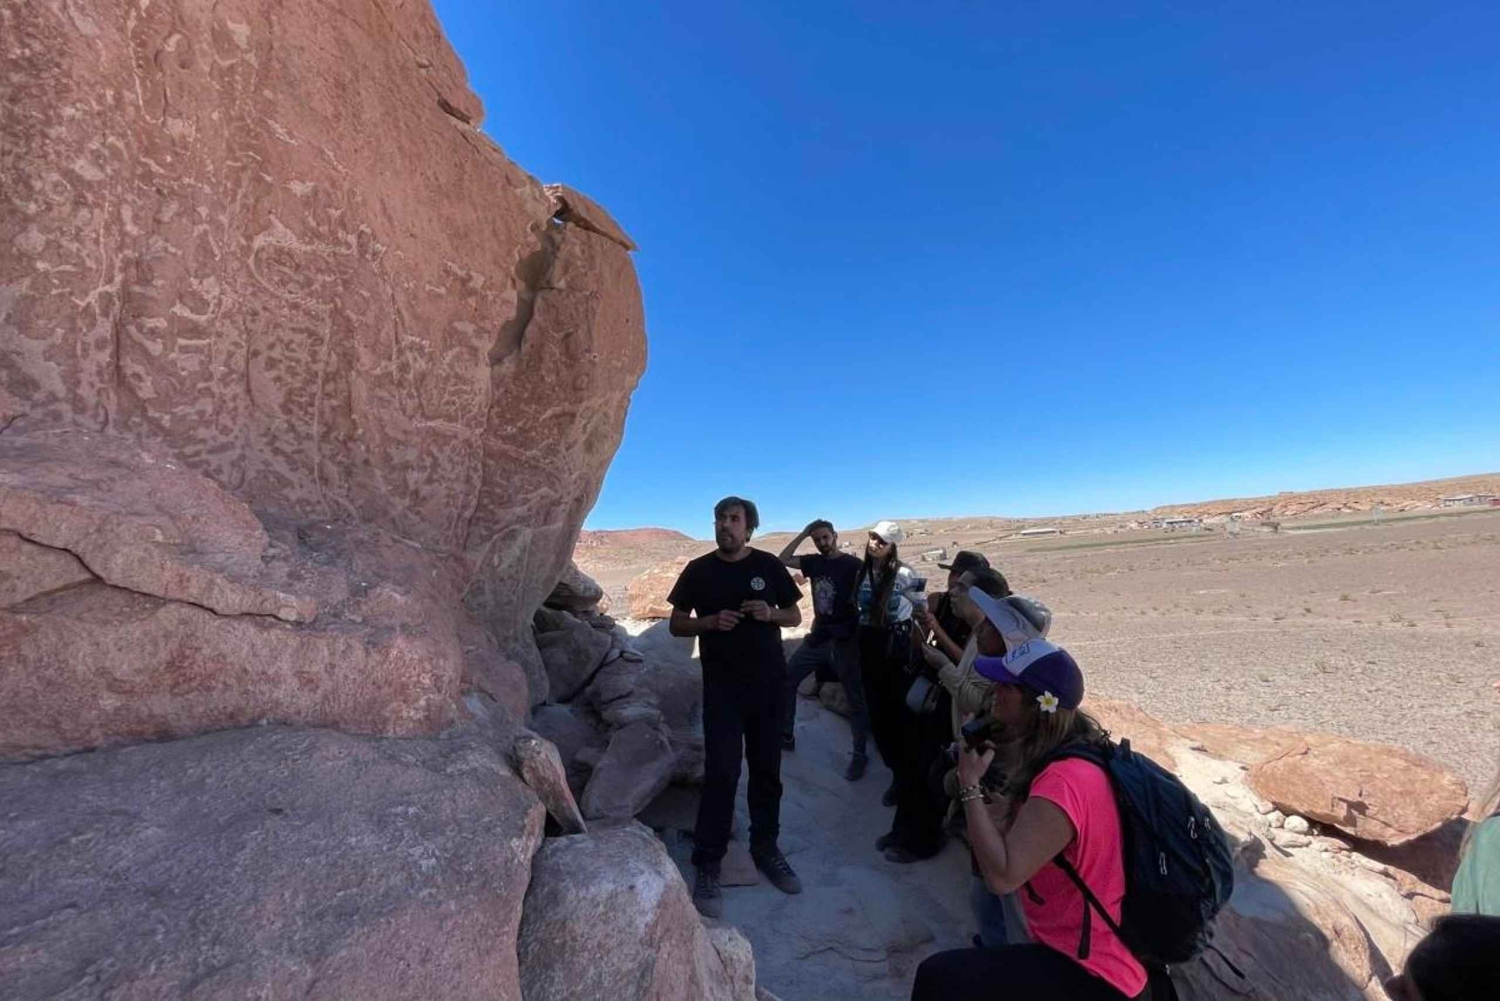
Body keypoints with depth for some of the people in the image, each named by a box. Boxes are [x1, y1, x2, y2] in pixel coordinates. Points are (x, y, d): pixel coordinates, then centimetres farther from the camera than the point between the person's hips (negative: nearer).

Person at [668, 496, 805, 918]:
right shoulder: (699, 570, -2)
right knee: (721, 773, -3)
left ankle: (766, 849, 33)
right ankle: (707, 865, 15)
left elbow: (795, 615, 7)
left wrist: (770, 613, -15)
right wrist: (711, 621, -16)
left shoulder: (768, 565, 0)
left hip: (768, 682, 2)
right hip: (722, 685, -2)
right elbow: (676, 624, 2)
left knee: (767, 770, 13)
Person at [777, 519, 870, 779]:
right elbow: (783, 560, 2)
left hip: (844, 640, -6)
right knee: (786, 680, 9)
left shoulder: (853, 564, -11)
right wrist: (803, 534, -3)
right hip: (818, 636, 6)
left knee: (855, 697, 5)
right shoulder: (814, 562, 5)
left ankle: (860, 755, 21)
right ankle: (785, 736, 25)